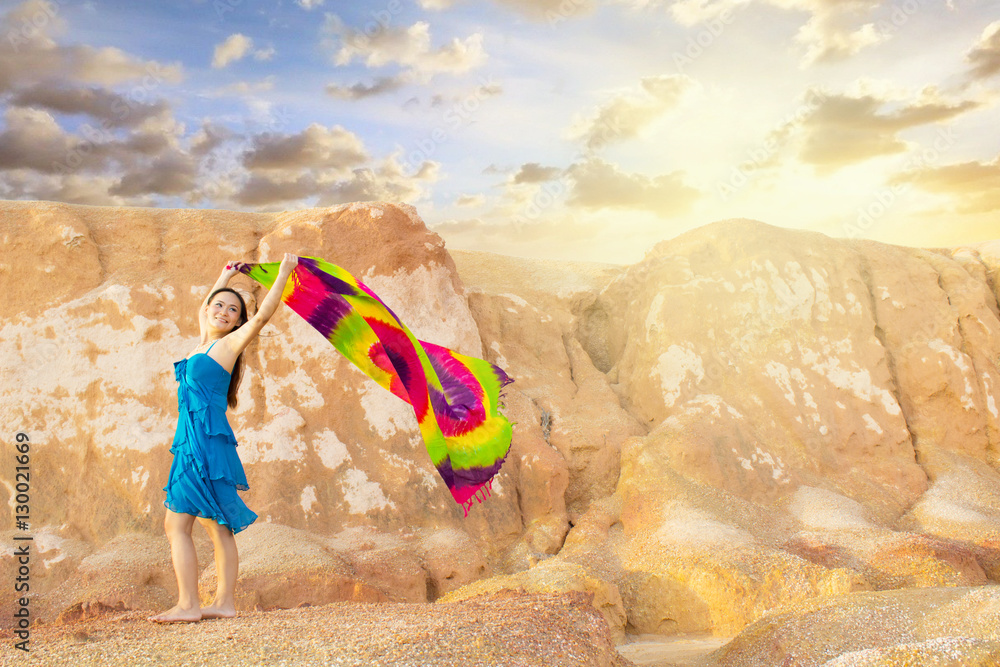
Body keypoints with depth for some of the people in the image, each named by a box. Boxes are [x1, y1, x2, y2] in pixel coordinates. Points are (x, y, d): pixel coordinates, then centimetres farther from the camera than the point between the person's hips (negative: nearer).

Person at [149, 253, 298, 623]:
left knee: (176, 523, -9)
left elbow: (263, 314, -12)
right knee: (217, 526, 8)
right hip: (194, 441, 8)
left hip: (207, 440, -8)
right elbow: (203, 309, 38)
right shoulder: (205, 343, 19)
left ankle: (188, 605, -5)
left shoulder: (229, 344, -2)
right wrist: (226, 276, 43)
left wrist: (285, 271, -11)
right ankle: (225, 602, 11)